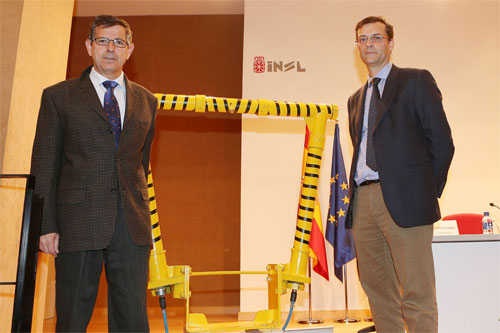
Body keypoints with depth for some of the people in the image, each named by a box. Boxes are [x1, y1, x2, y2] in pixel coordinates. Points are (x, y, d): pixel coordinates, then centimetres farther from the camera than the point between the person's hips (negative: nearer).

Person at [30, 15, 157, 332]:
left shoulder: (146, 101, 14)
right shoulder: (58, 96, 6)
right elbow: (44, 166, 3)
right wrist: (46, 225, -4)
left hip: (133, 226, 2)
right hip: (78, 222, -2)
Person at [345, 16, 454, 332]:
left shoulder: (416, 81, 5)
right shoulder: (356, 99, 22)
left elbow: (442, 142, 0)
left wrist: (428, 192, -2)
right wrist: (359, 194, 7)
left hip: (403, 200, -6)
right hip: (363, 200, 6)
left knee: (417, 296, -4)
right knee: (378, 291, 11)